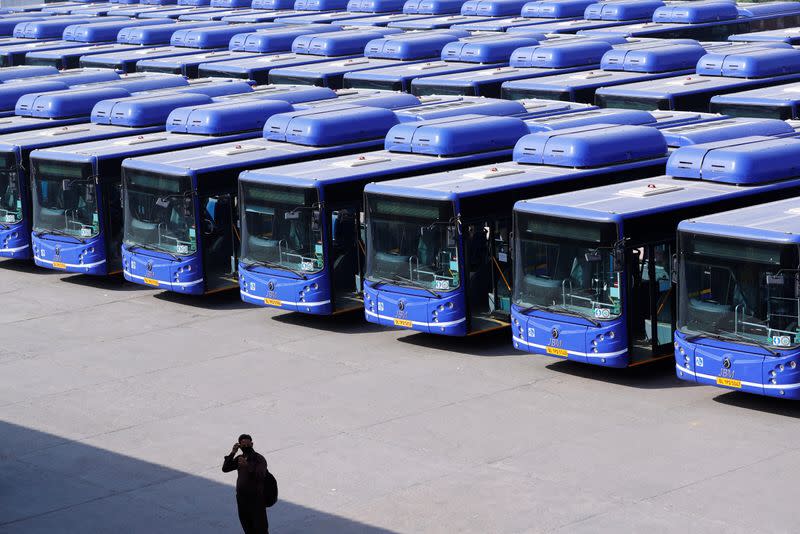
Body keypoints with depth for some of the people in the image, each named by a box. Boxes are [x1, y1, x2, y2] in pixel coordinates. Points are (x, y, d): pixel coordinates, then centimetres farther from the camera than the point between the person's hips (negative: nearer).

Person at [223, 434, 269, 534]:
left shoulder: (259, 459, -11)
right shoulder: (239, 458, 8)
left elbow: (261, 475, -25)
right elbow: (225, 469, 0)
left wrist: (247, 466, -38)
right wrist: (232, 453, -11)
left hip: (256, 499, -6)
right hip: (242, 498, 6)